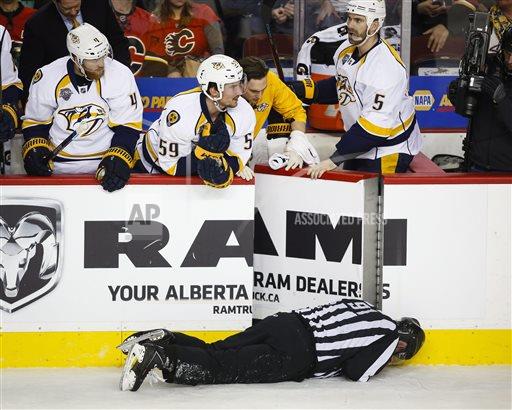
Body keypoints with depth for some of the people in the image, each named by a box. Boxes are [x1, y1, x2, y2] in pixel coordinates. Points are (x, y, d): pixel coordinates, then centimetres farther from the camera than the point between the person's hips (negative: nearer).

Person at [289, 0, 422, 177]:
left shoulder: (387, 66, -29)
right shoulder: (347, 49, -1)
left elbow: (375, 124, -33)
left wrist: (334, 160, -33)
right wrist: (299, 89, 5)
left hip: (389, 149, -9)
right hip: (361, 143, 9)